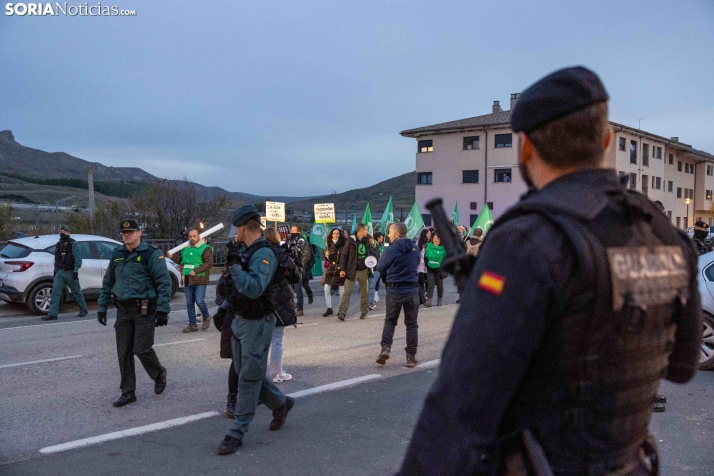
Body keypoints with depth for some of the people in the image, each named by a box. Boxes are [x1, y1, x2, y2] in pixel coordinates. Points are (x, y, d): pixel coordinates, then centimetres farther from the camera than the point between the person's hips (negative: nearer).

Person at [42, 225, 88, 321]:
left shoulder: (73, 244, -6)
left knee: (76, 292, 7)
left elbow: (78, 258, -12)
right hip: (59, 272, 5)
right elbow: (56, 259, 20)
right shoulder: (58, 245, 13)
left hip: (70, 272, -5)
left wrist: (76, 270, -21)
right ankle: (52, 314, -8)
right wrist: (55, 270, 18)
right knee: (55, 292, -6)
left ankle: (83, 310, 24)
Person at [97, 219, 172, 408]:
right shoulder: (117, 255, 10)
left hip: (144, 310, -6)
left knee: (142, 349, -5)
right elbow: (107, 283, 17)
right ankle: (128, 392, 17)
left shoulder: (151, 254, -9)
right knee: (124, 353, 6)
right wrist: (102, 307, 13)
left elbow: (164, 283, -13)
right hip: (123, 310, 6)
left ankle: (159, 374, 25)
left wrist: (162, 310, -19)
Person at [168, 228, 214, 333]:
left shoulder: (205, 248, -6)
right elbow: (180, 260, 25)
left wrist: (196, 271, -22)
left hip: (200, 280, -6)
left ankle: (206, 317, 16)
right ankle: (192, 325, 16)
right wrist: (172, 257, 4)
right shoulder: (185, 248, 13)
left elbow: (209, 263, -15)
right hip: (187, 280, 6)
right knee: (189, 303, 8)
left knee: (199, 301, -12)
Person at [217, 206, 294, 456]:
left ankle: (237, 433, 6)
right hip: (240, 320, 10)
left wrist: (234, 268, -26)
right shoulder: (245, 251, 9)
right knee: (246, 373, 18)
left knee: (249, 378, -1)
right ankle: (280, 403, 37)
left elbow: (255, 288, -32)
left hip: (257, 324, -10)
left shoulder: (264, 253, -19)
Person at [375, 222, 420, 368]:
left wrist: (386, 280, 14)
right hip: (412, 289, 3)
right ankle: (411, 357, 9)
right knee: (411, 324, 9)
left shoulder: (391, 249, -11)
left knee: (390, 320, 14)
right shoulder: (415, 248, 3)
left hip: (394, 290, -2)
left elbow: (380, 267, -3)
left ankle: (385, 348, -3)